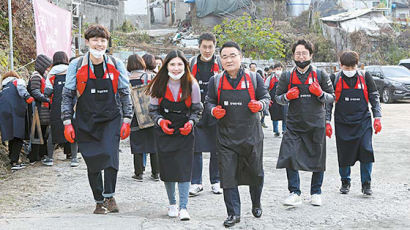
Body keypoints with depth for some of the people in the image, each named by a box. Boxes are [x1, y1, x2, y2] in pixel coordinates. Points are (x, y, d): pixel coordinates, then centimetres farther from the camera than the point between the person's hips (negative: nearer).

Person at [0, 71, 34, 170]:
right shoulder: (18, 81, 17)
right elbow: (21, 88, -6)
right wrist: (27, 96, -20)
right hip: (16, 111, -5)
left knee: (11, 138, 13)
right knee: (18, 137, -6)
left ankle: (12, 159, 13)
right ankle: (14, 162, -13)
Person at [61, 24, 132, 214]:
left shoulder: (116, 65, 1)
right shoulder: (76, 66, -1)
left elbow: (125, 94, 7)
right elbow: (67, 95, 3)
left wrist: (126, 120, 0)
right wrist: (67, 122, -3)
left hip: (111, 118, 0)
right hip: (85, 121, 0)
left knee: (110, 153, -20)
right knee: (92, 162, 4)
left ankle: (109, 196, -8)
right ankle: (99, 201, 18)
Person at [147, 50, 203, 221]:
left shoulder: (192, 85, -6)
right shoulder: (158, 85, -4)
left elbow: (197, 110, 3)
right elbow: (153, 110, 4)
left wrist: (191, 122, -14)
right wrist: (160, 121, -14)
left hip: (185, 132, -1)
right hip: (164, 132, 1)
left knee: (184, 168, -9)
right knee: (167, 167, 6)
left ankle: (183, 207, -6)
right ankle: (172, 204, 24)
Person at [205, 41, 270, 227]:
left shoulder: (254, 78, 1)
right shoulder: (215, 81, 4)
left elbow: (266, 97, 7)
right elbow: (209, 101, 12)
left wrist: (260, 105, -15)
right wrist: (214, 110, -10)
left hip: (251, 134, 0)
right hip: (226, 136, 0)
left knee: (255, 173, 12)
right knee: (228, 175, -2)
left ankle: (256, 203, 38)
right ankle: (234, 213, 7)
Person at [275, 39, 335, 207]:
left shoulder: (320, 75, 3)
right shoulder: (287, 76, 5)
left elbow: (332, 97, 6)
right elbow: (278, 97, 12)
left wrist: (320, 94, -15)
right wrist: (287, 96, -9)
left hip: (316, 125, 0)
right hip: (294, 125, 0)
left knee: (317, 159, 7)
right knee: (290, 157, -11)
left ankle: (316, 193, 23)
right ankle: (295, 194, -2)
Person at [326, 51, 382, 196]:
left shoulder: (365, 77, 1)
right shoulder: (334, 79, 0)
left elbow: (375, 97, 9)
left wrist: (377, 117, 2)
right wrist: (327, 122, 1)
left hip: (363, 121, 0)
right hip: (342, 123, 0)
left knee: (366, 151, -11)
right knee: (344, 155, 4)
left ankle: (366, 184, 1)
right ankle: (345, 182, 24)